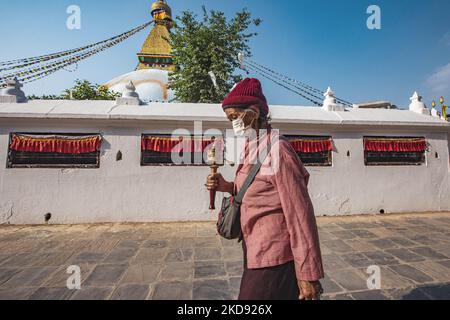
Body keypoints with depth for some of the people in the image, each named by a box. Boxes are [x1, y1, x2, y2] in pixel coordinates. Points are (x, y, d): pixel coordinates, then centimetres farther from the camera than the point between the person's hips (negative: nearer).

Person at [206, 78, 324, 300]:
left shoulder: (276, 149, -20)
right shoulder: (251, 148, 6)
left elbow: (299, 213, -20)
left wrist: (308, 273, -16)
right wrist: (227, 187, -2)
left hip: (272, 259, -8)